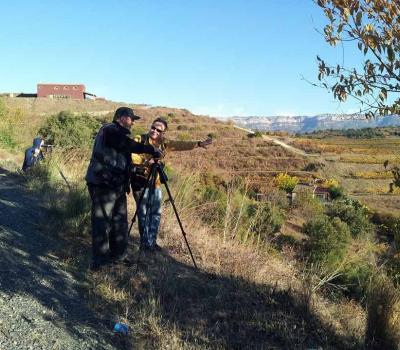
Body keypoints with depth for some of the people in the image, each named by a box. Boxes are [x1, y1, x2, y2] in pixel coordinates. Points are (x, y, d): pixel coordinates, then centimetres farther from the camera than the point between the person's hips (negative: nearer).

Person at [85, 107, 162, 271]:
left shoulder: (119, 133, 21)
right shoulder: (110, 130, -10)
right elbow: (130, 145, -20)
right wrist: (151, 150, -14)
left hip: (116, 185, 10)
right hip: (103, 185, -10)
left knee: (120, 220, 12)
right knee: (102, 222, -6)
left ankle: (118, 255, 21)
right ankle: (99, 261, 0)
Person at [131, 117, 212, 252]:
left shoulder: (164, 143, 8)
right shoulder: (140, 140, -7)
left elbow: (181, 145, 0)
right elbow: (130, 156, -19)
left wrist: (199, 144, -10)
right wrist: (145, 161, -30)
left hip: (155, 183, 5)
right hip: (140, 182, -5)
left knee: (156, 213, 8)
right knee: (143, 213, 0)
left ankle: (152, 242, 20)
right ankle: (145, 243, 12)